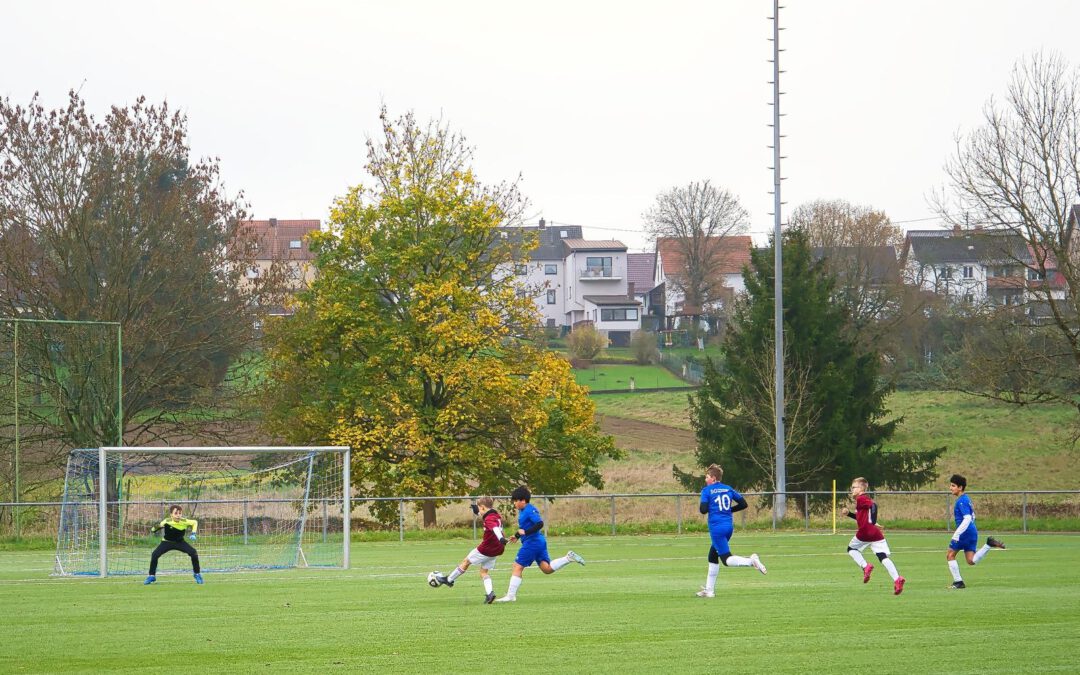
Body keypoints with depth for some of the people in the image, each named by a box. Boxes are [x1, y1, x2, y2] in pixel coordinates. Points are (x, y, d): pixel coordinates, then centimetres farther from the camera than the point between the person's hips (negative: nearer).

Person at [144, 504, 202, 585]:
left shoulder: (184, 522, -20)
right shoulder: (167, 521, -26)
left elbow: (195, 522, -2)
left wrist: (193, 534, -10)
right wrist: (156, 528, -48)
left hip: (180, 542, 1)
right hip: (167, 542, -1)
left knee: (194, 553, -17)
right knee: (154, 555, -20)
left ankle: (197, 575, 2)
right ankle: (152, 576, -1)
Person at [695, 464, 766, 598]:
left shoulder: (707, 490, -5)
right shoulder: (728, 489, 12)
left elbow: (703, 510, -13)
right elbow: (743, 504, 11)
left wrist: (700, 507, 9)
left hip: (716, 528, -7)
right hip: (728, 526, 7)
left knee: (726, 559, -9)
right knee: (713, 557, 19)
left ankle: (750, 561, -34)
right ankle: (709, 589, 21)